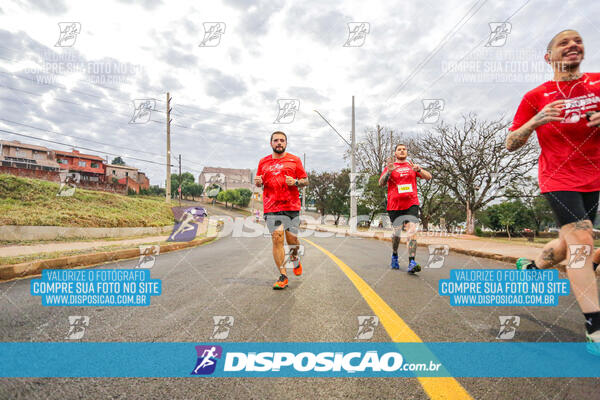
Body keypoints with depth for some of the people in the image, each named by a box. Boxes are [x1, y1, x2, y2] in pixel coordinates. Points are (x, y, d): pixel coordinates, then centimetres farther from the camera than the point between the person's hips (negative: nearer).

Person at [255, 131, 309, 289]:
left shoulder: (294, 160, 9)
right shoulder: (263, 162, 15)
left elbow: (306, 180, 10)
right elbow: (258, 183, 22)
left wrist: (295, 182, -11)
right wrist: (257, 182, -1)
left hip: (292, 206, -1)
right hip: (271, 208, 1)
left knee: (292, 239, 1)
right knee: (277, 239, -6)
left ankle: (295, 259, 37)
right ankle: (283, 276, 3)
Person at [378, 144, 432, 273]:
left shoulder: (412, 166, 17)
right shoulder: (389, 167, 11)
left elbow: (428, 177, 8)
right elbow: (381, 183, -1)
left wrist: (418, 170, -11)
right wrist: (389, 172, -19)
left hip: (411, 204, 1)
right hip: (395, 205, -1)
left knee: (412, 231, -14)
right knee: (397, 233, 6)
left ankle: (411, 263, -18)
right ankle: (394, 255, 32)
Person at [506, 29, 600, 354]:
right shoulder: (536, 97, -1)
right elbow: (511, 144, -2)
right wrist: (535, 122, -20)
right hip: (557, 177, -4)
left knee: (571, 243, 13)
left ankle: (530, 268, 41)